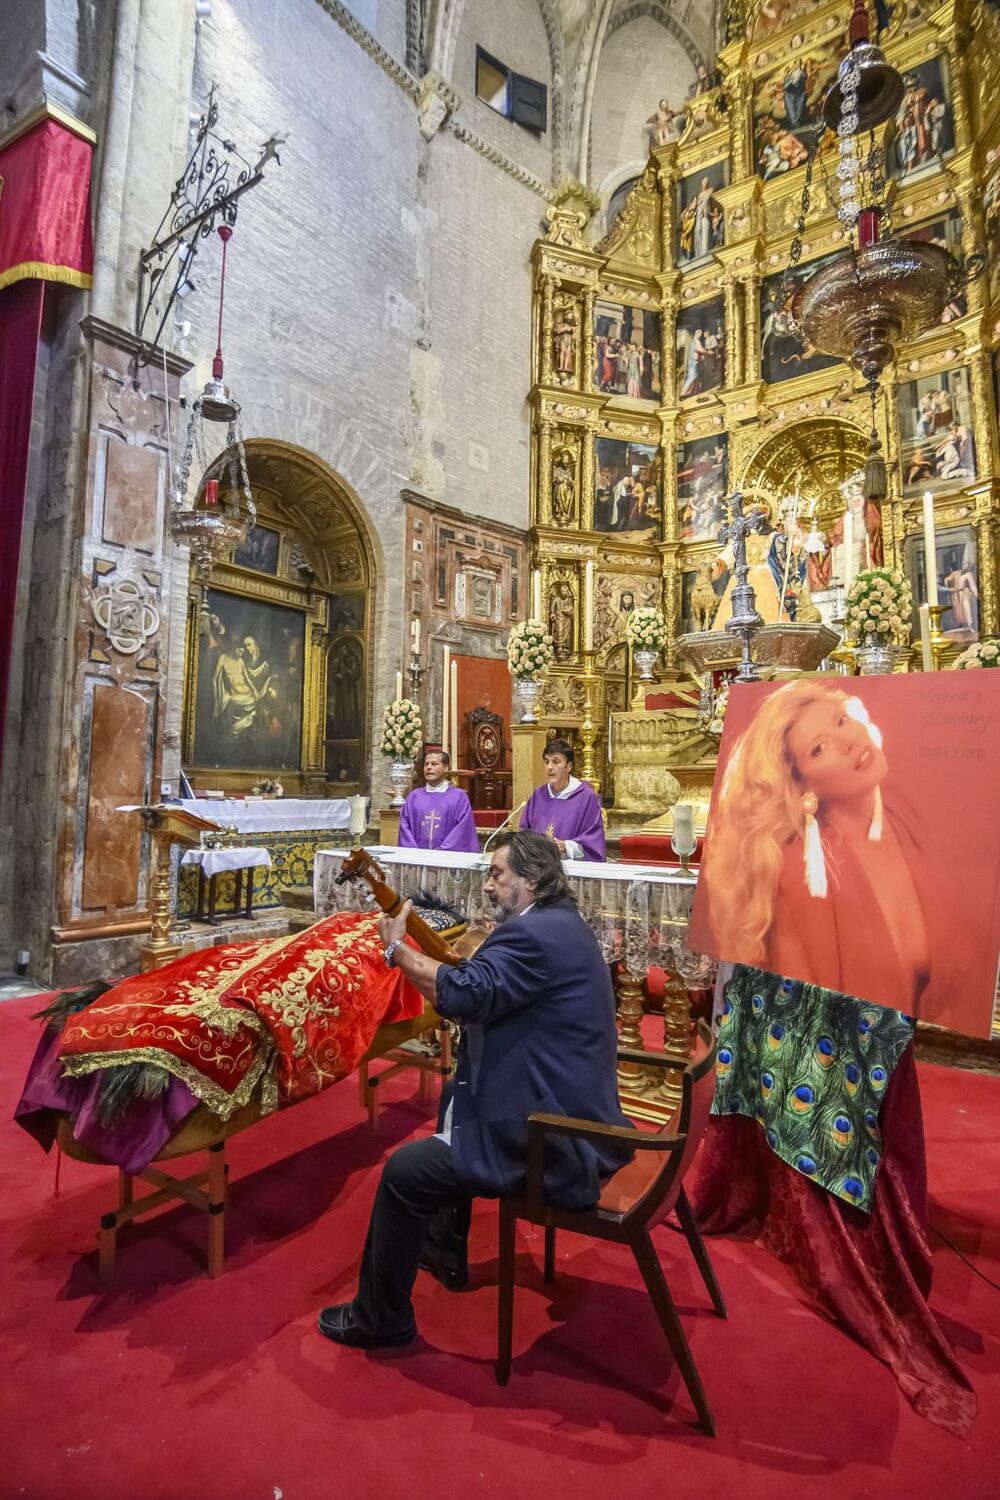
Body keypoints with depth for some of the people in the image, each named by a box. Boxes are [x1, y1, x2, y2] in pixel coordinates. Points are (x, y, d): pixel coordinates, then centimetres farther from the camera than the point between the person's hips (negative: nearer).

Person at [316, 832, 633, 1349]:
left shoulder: (535, 933, -22)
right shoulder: (561, 923, 10)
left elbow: (464, 995, -32)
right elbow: (490, 993, 15)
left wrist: (397, 948, -19)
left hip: (559, 1146, -11)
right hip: (577, 1116, 11)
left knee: (405, 1171, -8)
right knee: (457, 1107, 30)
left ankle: (379, 1319, 15)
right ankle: (444, 1251, 44)